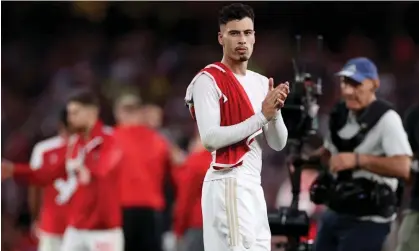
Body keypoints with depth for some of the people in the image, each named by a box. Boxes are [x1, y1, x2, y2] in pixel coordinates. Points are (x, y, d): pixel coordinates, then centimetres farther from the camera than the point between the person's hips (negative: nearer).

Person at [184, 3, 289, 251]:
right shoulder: (208, 80, -8)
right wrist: (262, 116, -19)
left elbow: (278, 143, 11)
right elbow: (210, 138, -19)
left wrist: (275, 112, -9)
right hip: (229, 186, -8)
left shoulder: (261, 82, 15)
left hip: (253, 186, 8)